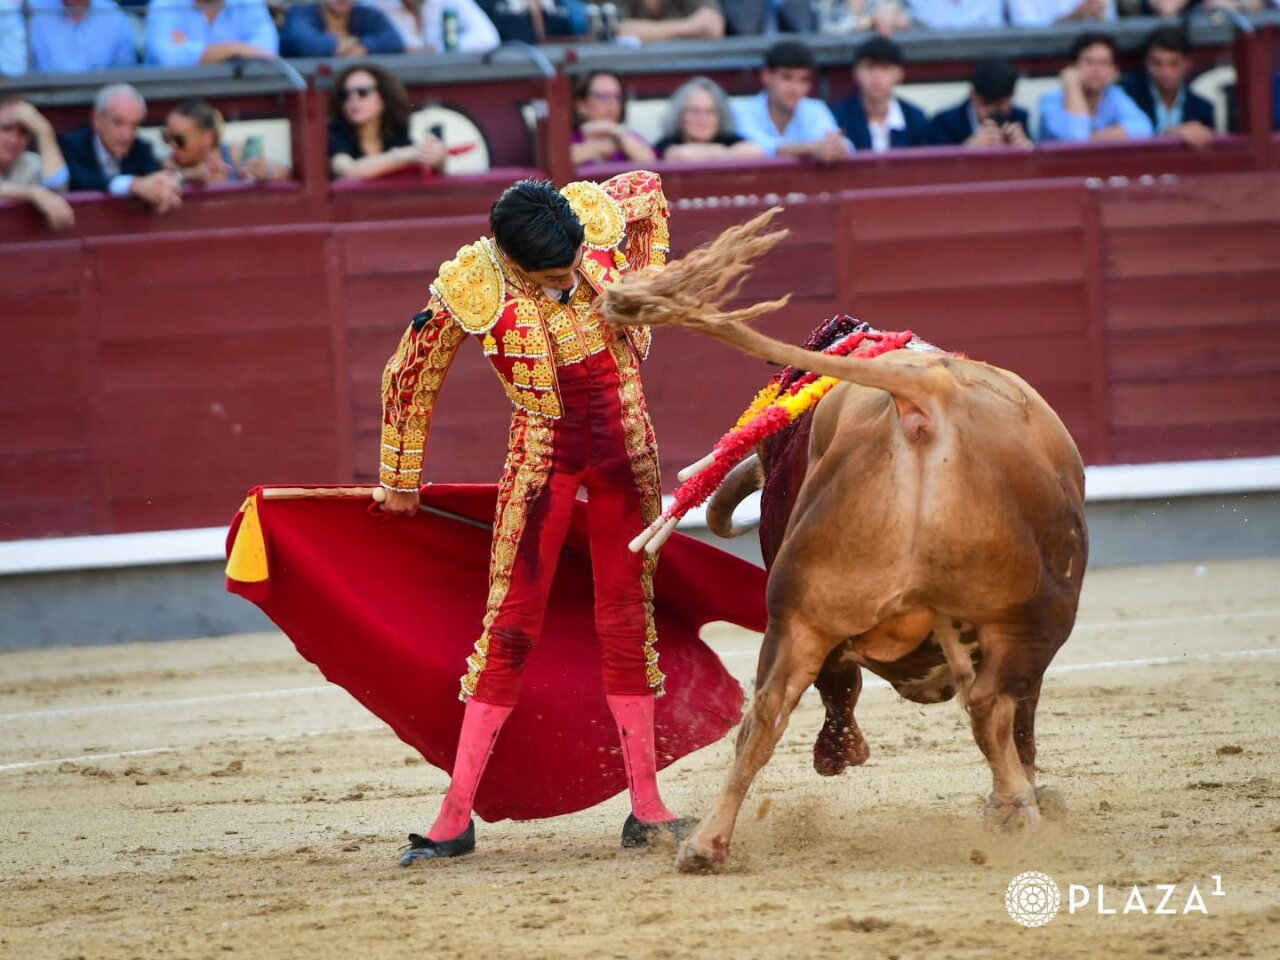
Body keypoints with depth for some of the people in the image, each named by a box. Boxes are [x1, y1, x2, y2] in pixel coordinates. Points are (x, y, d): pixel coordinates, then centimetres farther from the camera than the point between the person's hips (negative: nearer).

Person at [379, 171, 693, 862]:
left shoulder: (599, 215, -16)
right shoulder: (470, 292, -22)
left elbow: (650, 190, 10)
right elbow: (409, 382, -6)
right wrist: (400, 480, 6)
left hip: (625, 445, 3)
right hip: (543, 455, -3)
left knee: (628, 621, 7)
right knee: (511, 624, -6)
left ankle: (645, 808, 12)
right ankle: (456, 817, -3)